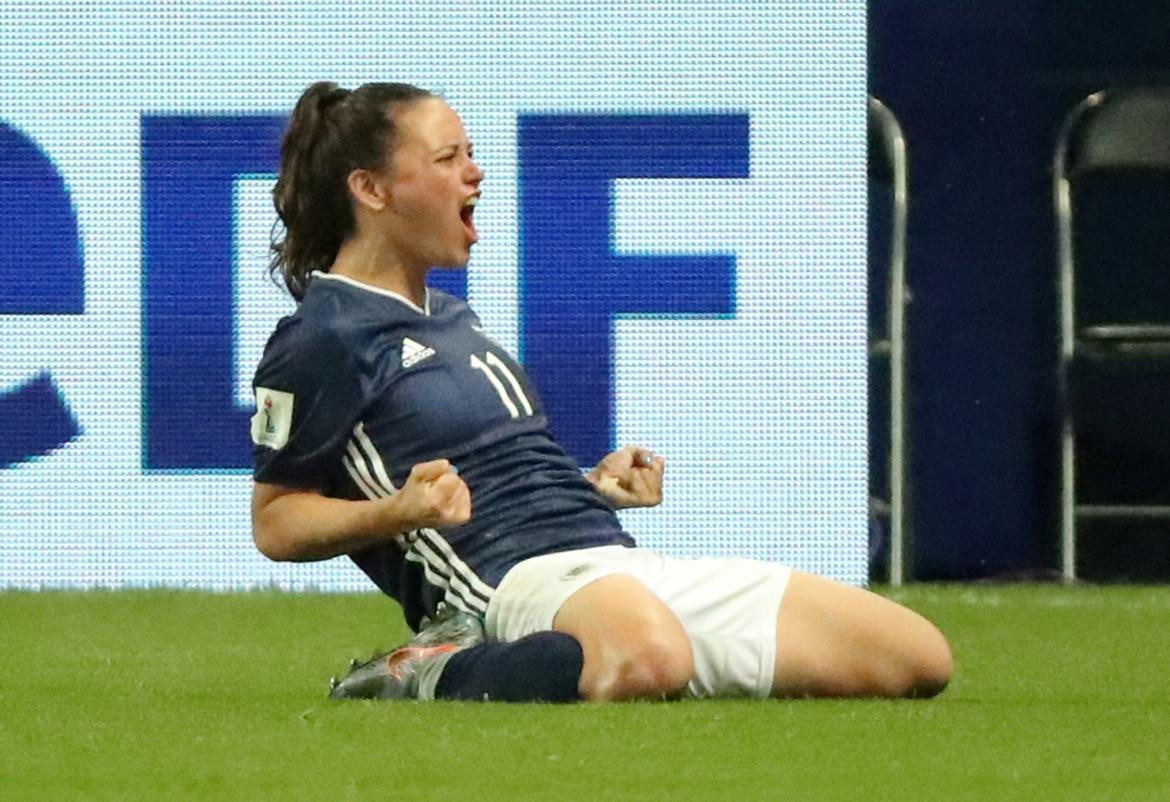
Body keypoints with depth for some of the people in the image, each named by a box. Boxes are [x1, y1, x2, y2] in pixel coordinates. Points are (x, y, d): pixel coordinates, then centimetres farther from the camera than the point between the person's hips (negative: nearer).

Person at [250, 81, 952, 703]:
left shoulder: (448, 316, 25)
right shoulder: (322, 338, -3)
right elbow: (276, 523, -3)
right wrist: (399, 511, -19)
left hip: (619, 558, 9)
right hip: (524, 578, -9)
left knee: (919, 657, 1)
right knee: (651, 656, -47)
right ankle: (427, 675, -21)